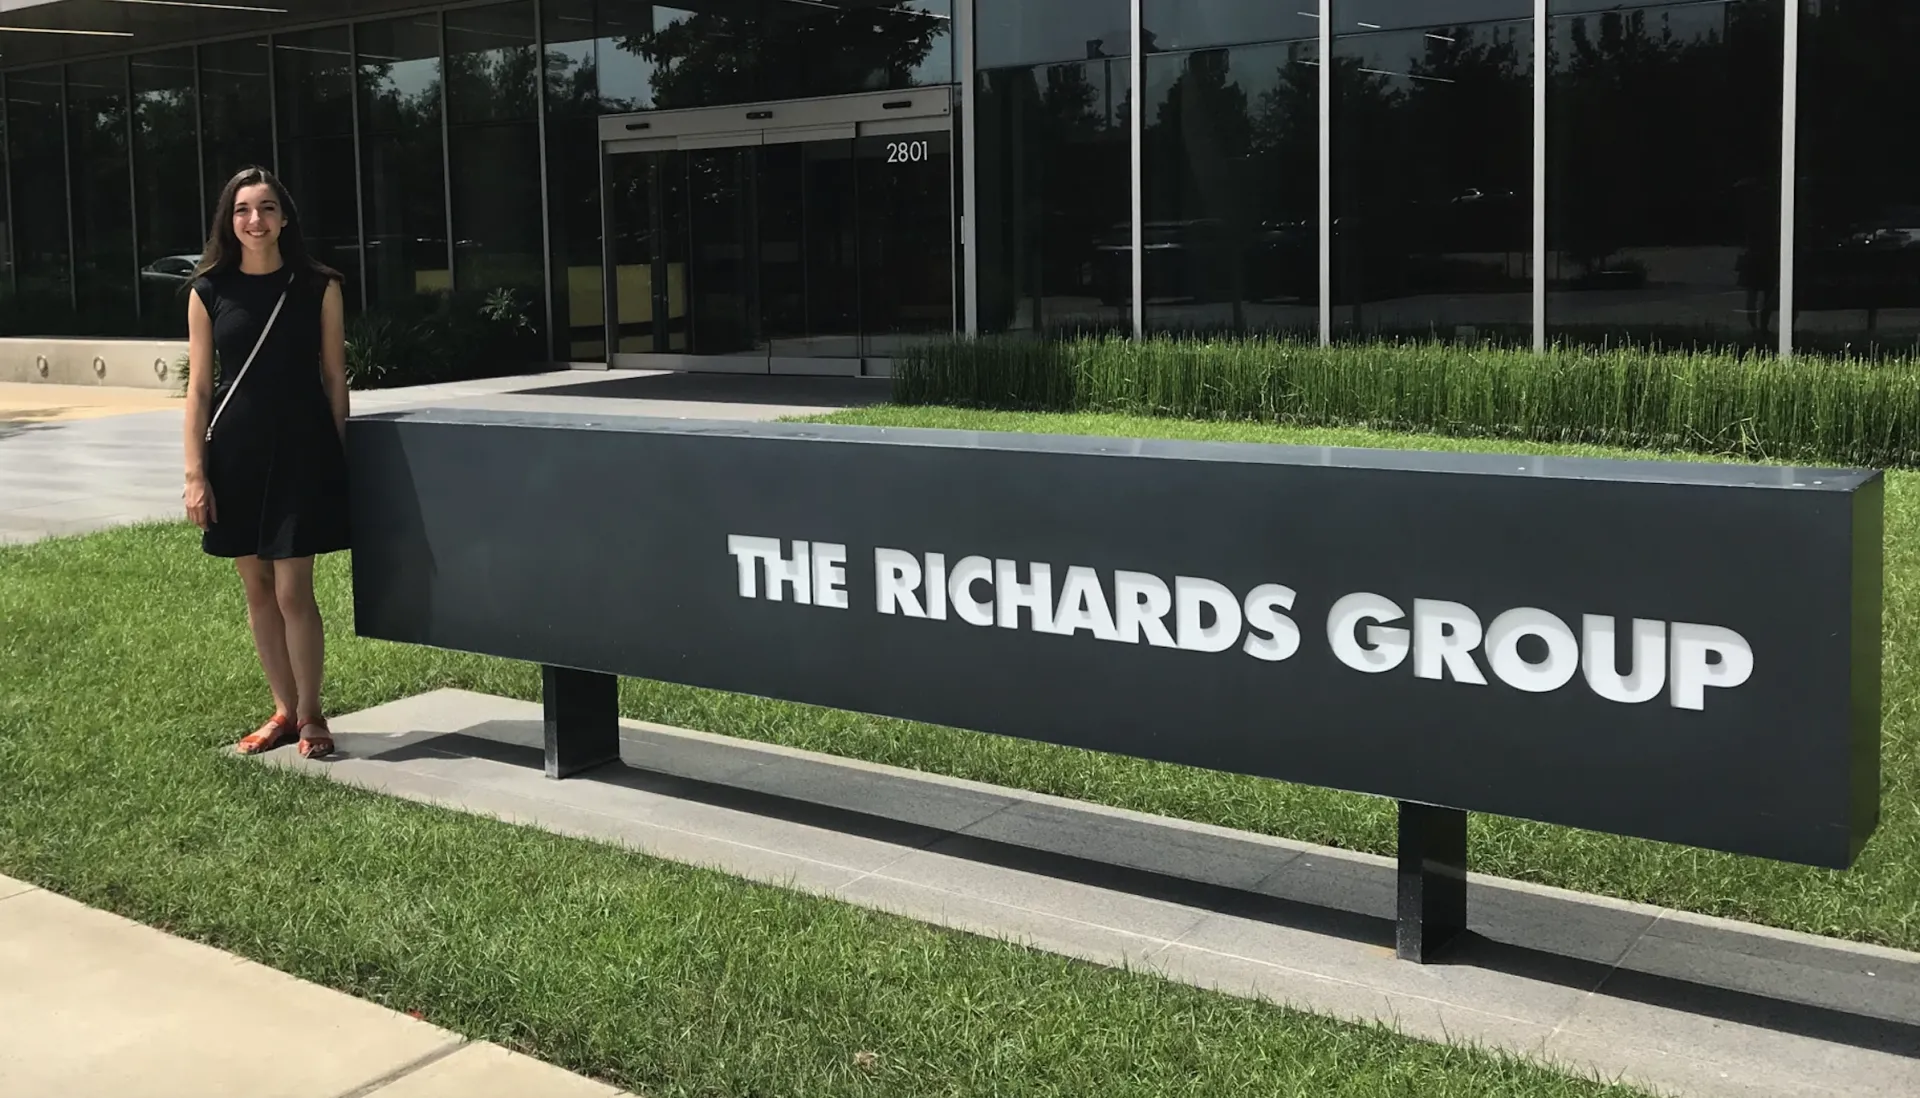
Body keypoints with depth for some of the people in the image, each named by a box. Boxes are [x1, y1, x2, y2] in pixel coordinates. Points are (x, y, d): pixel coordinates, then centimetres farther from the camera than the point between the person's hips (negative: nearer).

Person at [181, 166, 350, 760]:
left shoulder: (318, 287, 0)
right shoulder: (209, 292, 3)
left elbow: (334, 379, 4)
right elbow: (199, 388, 3)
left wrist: (340, 458, 2)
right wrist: (195, 474, -1)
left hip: (302, 450, -2)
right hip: (237, 452, 3)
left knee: (293, 592, -4)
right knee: (256, 588, 10)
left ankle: (310, 715, 11)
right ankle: (284, 710, 23)